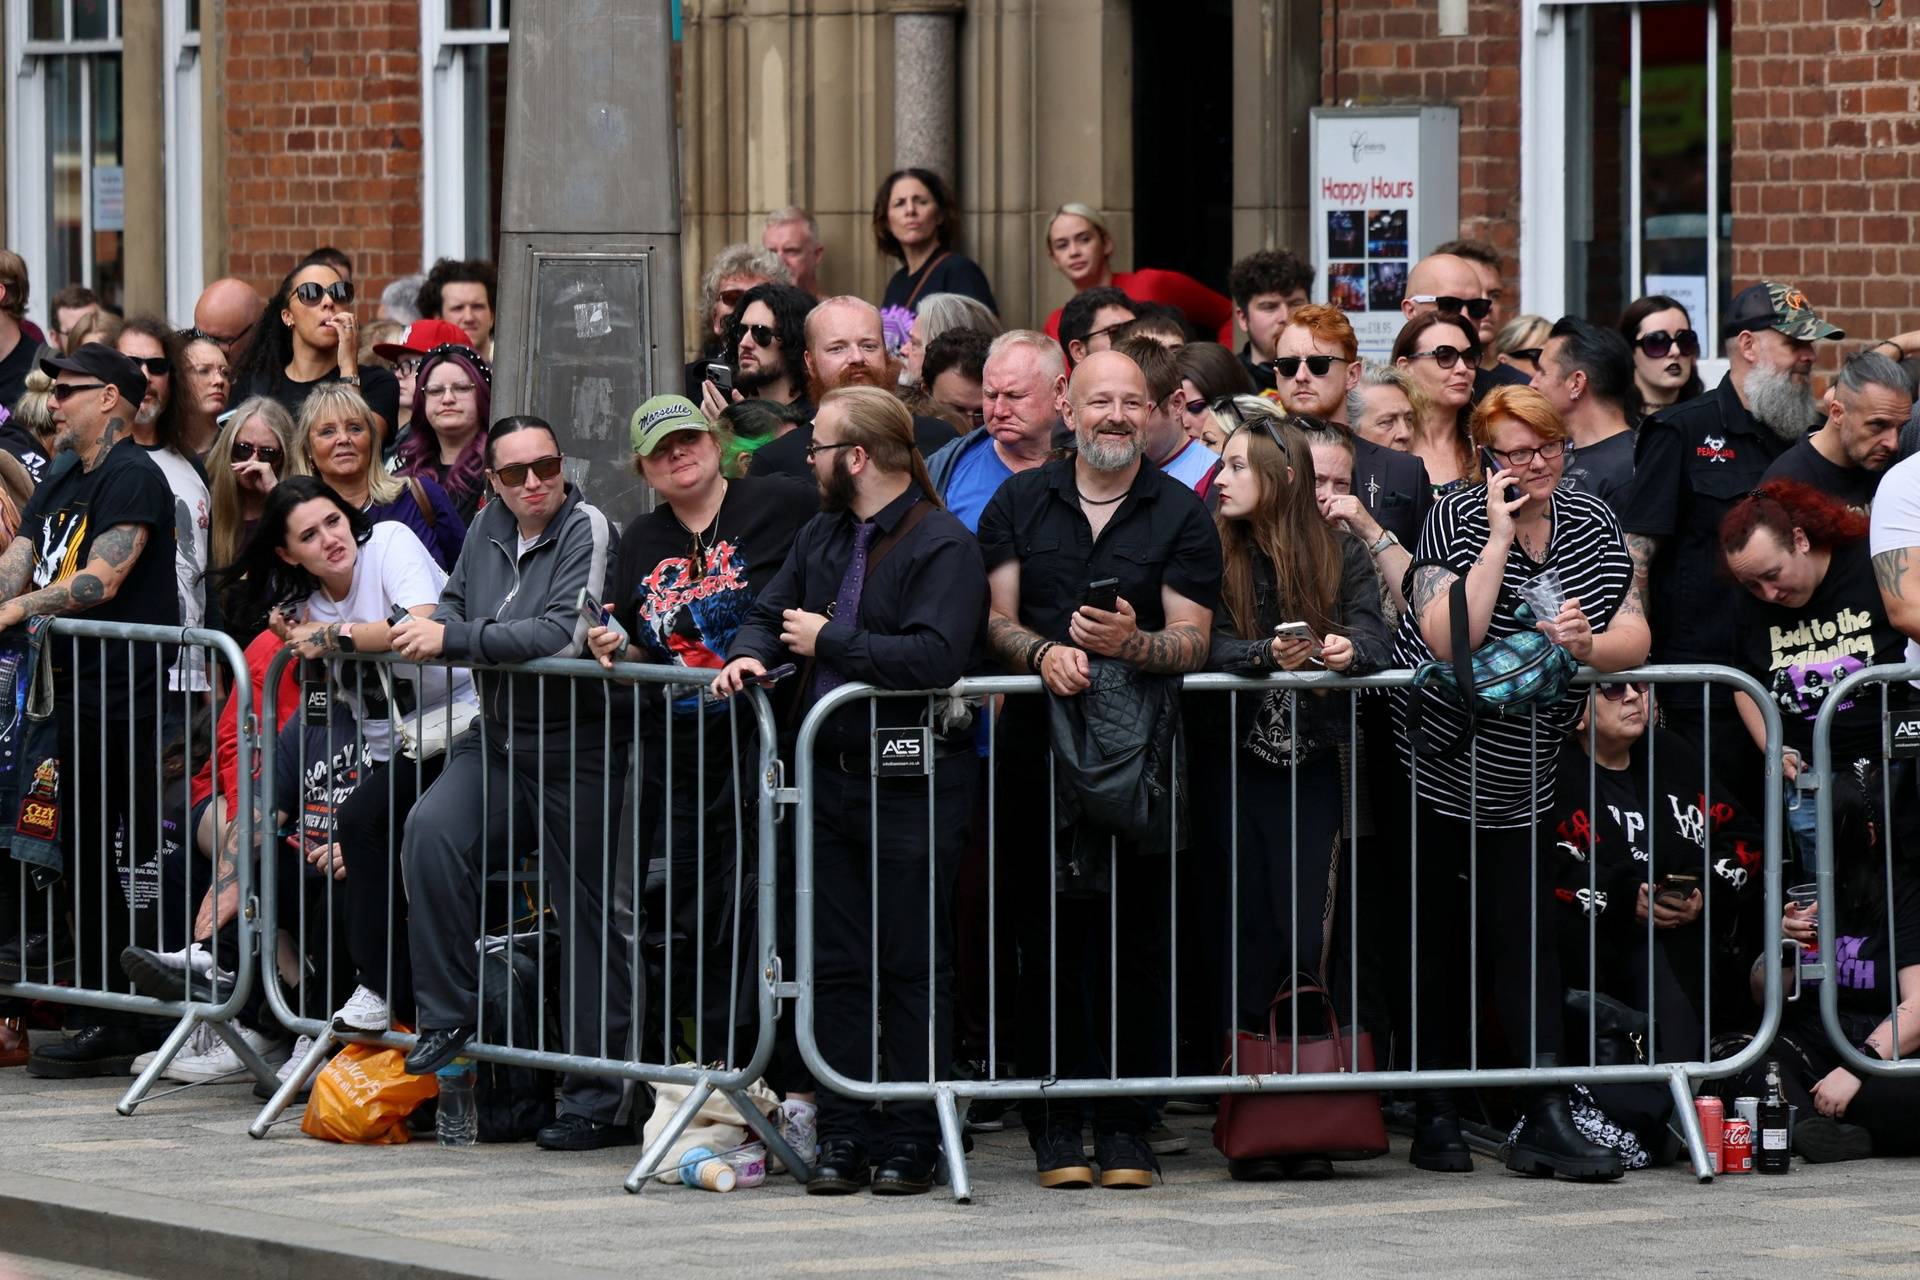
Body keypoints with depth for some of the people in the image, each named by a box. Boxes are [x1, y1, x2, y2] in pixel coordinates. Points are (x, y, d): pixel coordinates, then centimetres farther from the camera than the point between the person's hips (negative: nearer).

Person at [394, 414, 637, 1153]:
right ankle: (449, 1015, -12)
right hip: (498, 739, 6)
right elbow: (456, 606, 23)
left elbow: (563, 635, -22)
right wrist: (432, 629, -1)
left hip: (576, 747, -6)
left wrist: (456, 640, -22)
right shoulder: (491, 525, 10)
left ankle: (600, 1103, 7)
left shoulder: (588, 530, -10)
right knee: (431, 829, -23)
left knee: (590, 919, 0)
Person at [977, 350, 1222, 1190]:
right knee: (1048, 939, -1)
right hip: (1038, 749, 1)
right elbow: (994, 619, 7)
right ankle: (1055, 1130, 3)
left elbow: (1193, 642, 0)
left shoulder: (1181, 515, 6)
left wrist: (1132, 644, -21)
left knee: (1134, 943, -2)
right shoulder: (1019, 504, 12)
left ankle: (1125, 1128, 3)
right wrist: (1042, 653, -13)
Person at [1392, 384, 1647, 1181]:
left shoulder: (1592, 525, 2)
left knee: (1524, 928, -2)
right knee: (1435, 934, 4)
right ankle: (1434, 1115, 13)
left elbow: (1635, 638, -2)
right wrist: (1500, 536, -26)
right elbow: (1450, 641, -25)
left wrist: (1589, 645, -24)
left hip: (1523, 771, 3)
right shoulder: (1457, 519, -12)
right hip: (1437, 756, -3)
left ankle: (1546, 1120, -7)